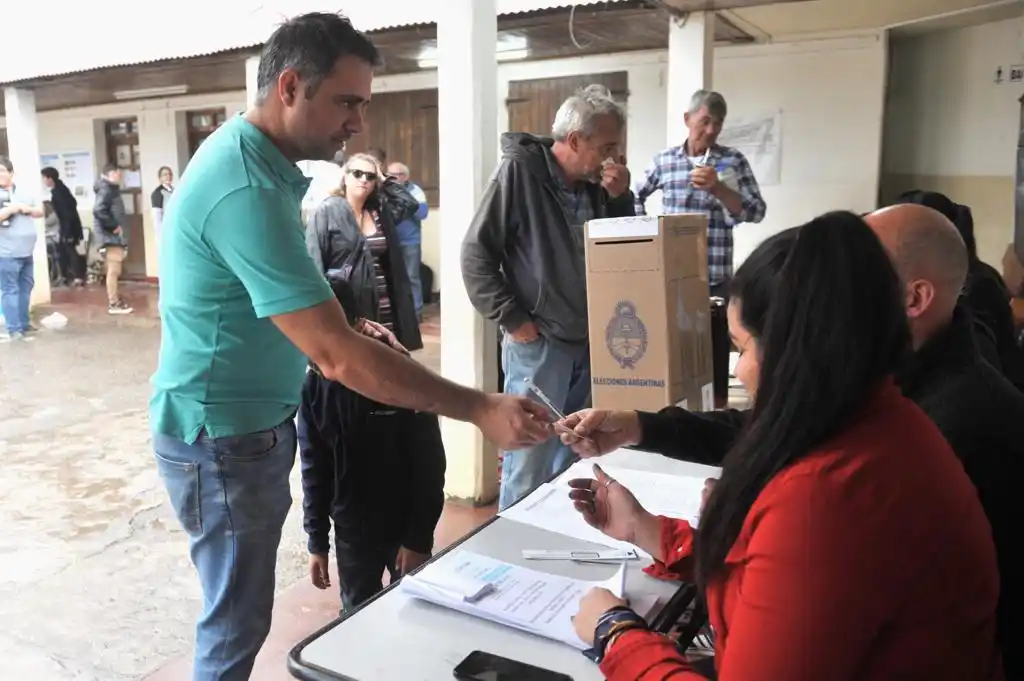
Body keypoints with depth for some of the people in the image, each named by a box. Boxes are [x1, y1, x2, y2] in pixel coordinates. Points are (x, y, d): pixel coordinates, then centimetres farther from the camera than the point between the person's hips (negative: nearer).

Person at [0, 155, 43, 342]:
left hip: (26, 250, 6)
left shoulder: (25, 191, 11)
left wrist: (27, 208, -5)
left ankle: (24, 324, 25)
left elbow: (40, 211, 13)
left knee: (25, 288, 14)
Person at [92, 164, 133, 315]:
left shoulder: (111, 189, 17)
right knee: (113, 271, -7)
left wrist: (117, 227, 8)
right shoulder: (106, 190, -13)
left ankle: (116, 301, 21)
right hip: (110, 237, -10)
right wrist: (113, 226, -20)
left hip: (115, 237, 10)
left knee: (115, 271, 14)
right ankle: (114, 304, -3)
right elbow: (99, 210, -27)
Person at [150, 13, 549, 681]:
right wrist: (482, 410, -29)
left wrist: (339, 327, 5)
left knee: (239, 613, 23)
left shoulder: (247, 153, 5)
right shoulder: (248, 188, -28)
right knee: (237, 625, 8)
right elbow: (336, 357, -32)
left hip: (249, 425, 9)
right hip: (225, 437, -9)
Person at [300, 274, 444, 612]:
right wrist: (317, 541, 2)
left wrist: (418, 538, -13)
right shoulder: (313, 387, -10)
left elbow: (430, 465, -14)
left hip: (405, 529, -2)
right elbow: (314, 469, 0)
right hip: (350, 533, 3)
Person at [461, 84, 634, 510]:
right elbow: (476, 254, -12)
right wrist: (512, 319, -14)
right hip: (537, 344, -6)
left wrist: (620, 199, -2)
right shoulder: (518, 171, -12)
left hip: (589, 342, 7)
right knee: (530, 464, 0)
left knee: (572, 457, 18)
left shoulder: (597, 183, 7)